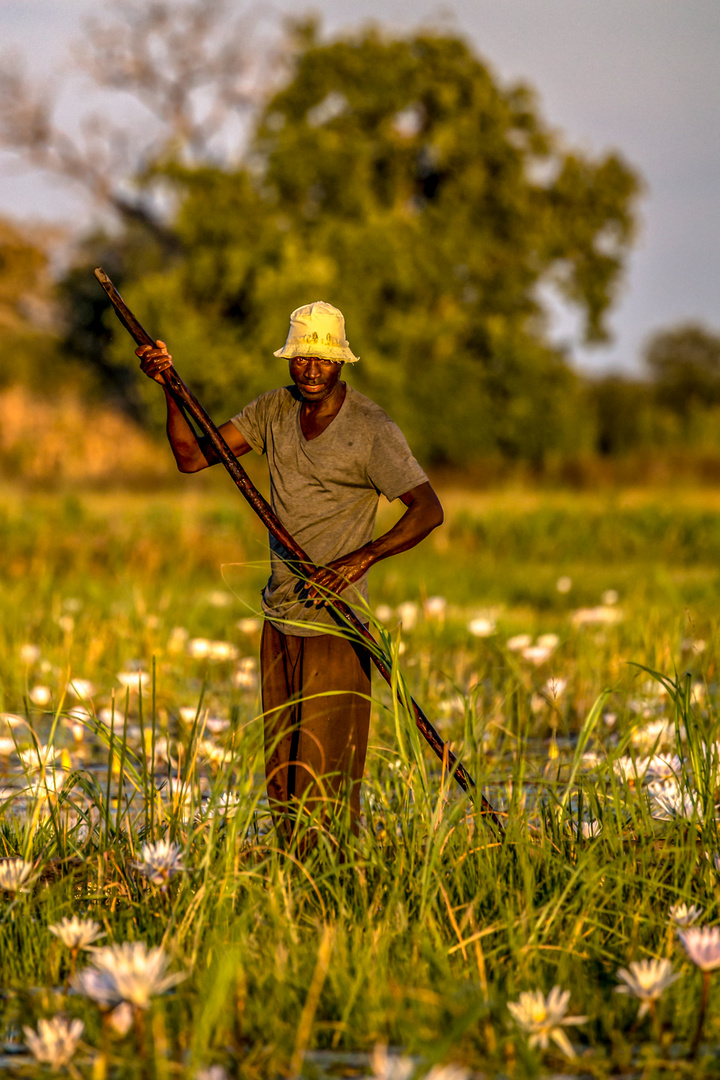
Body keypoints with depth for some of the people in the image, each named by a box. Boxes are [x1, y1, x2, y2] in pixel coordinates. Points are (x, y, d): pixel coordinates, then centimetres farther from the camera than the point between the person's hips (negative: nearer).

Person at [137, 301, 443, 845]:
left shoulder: (372, 429, -12)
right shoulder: (276, 410, 6)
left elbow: (429, 509, -16)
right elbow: (192, 456, 5)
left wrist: (360, 559, -27)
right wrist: (171, 387, -8)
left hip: (333, 620, -6)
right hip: (279, 614, 6)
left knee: (324, 774, -9)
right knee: (281, 773, 9)